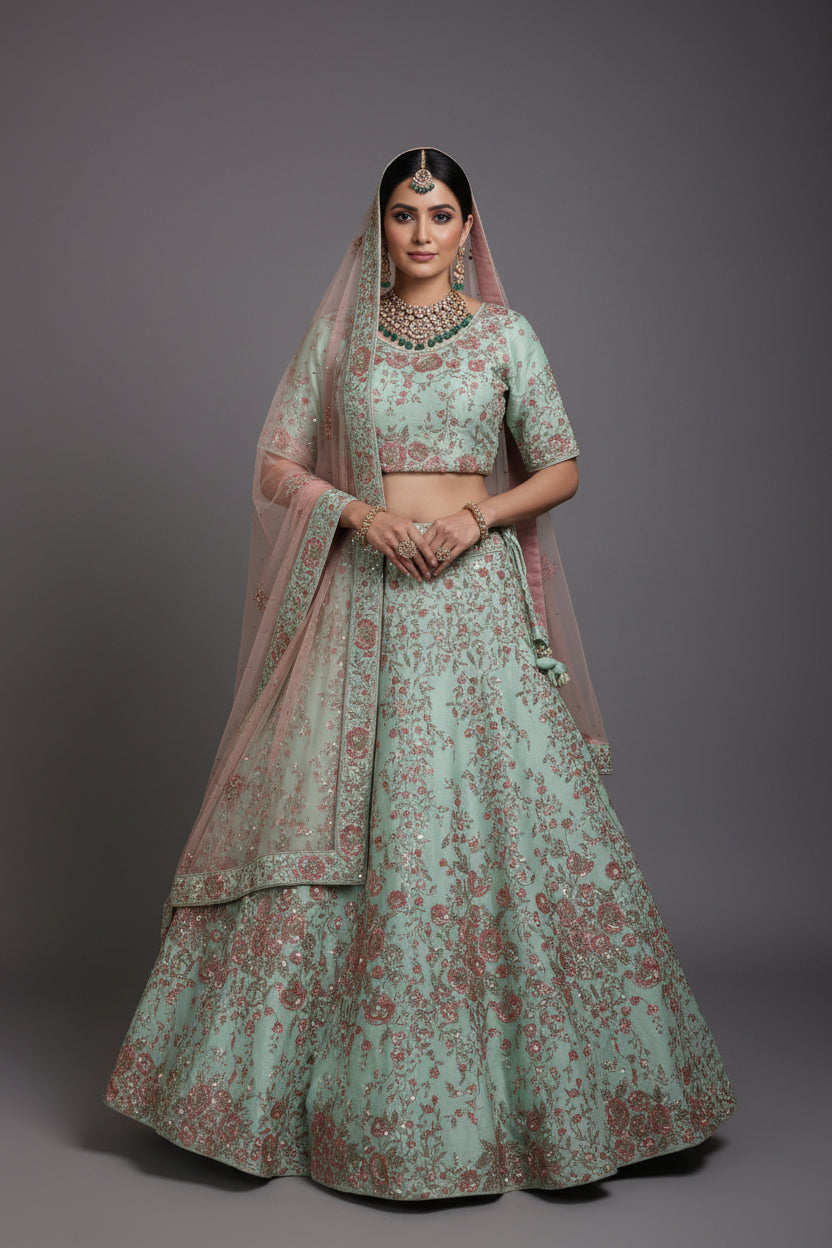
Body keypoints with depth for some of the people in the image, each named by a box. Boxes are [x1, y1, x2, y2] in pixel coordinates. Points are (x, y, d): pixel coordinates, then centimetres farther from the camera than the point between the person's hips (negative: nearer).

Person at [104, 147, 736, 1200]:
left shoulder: (505, 334, 8)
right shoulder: (339, 333, 9)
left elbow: (560, 469, 6)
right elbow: (276, 462, 6)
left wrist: (481, 511, -12)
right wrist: (360, 510, -11)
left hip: (476, 601, 0)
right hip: (365, 605, 1)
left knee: (505, 816, -4)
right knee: (327, 827, 1)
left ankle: (535, 1090, 11)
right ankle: (270, 1086, 18)